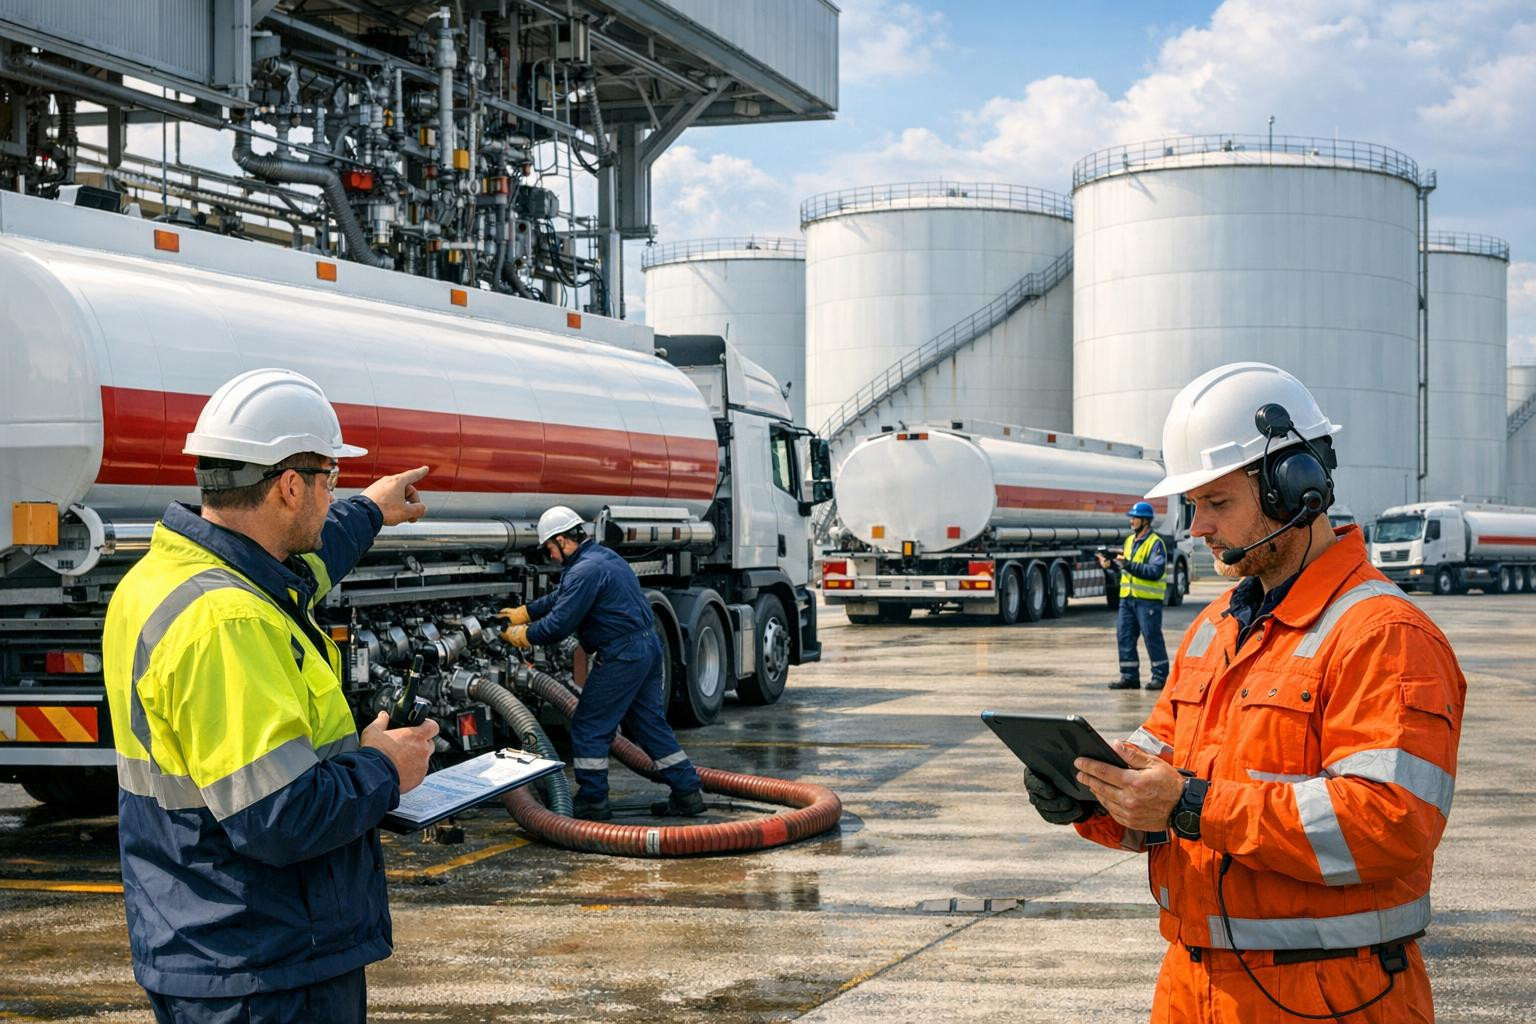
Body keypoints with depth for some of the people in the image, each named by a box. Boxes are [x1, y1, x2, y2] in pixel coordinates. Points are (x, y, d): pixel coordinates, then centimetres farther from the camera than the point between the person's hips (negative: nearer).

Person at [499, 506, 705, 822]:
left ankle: (592, 801, 3)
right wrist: (523, 612, 33)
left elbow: (559, 625, -18)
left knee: (589, 727, 0)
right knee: (650, 724, 15)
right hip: (647, 646, 10)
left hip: (621, 656, -10)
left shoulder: (585, 570, -17)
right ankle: (687, 793, 15)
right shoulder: (603, 557, 17)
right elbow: (560, 597, 30)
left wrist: (524, 635, -2)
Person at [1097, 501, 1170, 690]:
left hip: (1148, 599, -8)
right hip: (1127, 597, 8)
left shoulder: (1156, 543, -10)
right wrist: (1111, 564, 4)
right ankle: (1129, 676, 12)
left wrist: (1129, 565, -23)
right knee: (1124, 636, 6)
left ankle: (1160, 677, 7)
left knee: (1152, 638, -2)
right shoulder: (1130, 540, 16)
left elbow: (1155, 571, -20)